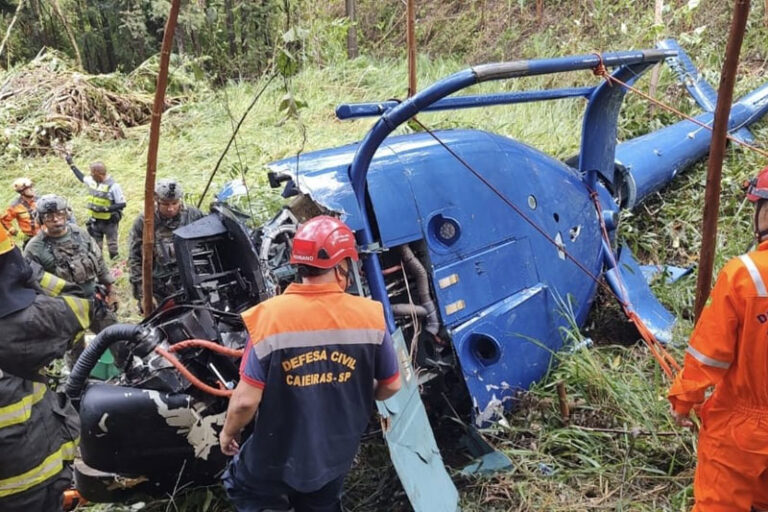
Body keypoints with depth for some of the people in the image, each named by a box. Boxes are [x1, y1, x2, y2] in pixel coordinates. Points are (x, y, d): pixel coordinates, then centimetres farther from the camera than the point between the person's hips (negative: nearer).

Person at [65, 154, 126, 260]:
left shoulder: (113, 186, -20)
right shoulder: (92, 181, 2)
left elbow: (122, 204, -19)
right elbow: (82, 177, 25)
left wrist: (105, 209, -25)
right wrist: (72, 164, 26)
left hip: (109, 222, -7)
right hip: (95, 221, 7)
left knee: (112, 245, 2)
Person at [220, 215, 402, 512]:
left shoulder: (269, 316, -22)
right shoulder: (369, 315, -14)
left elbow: (246, 399, -18)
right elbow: (391, 386, -2)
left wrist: (228, 432, 3)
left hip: (278, 456, -2)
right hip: (336, 456, 3)